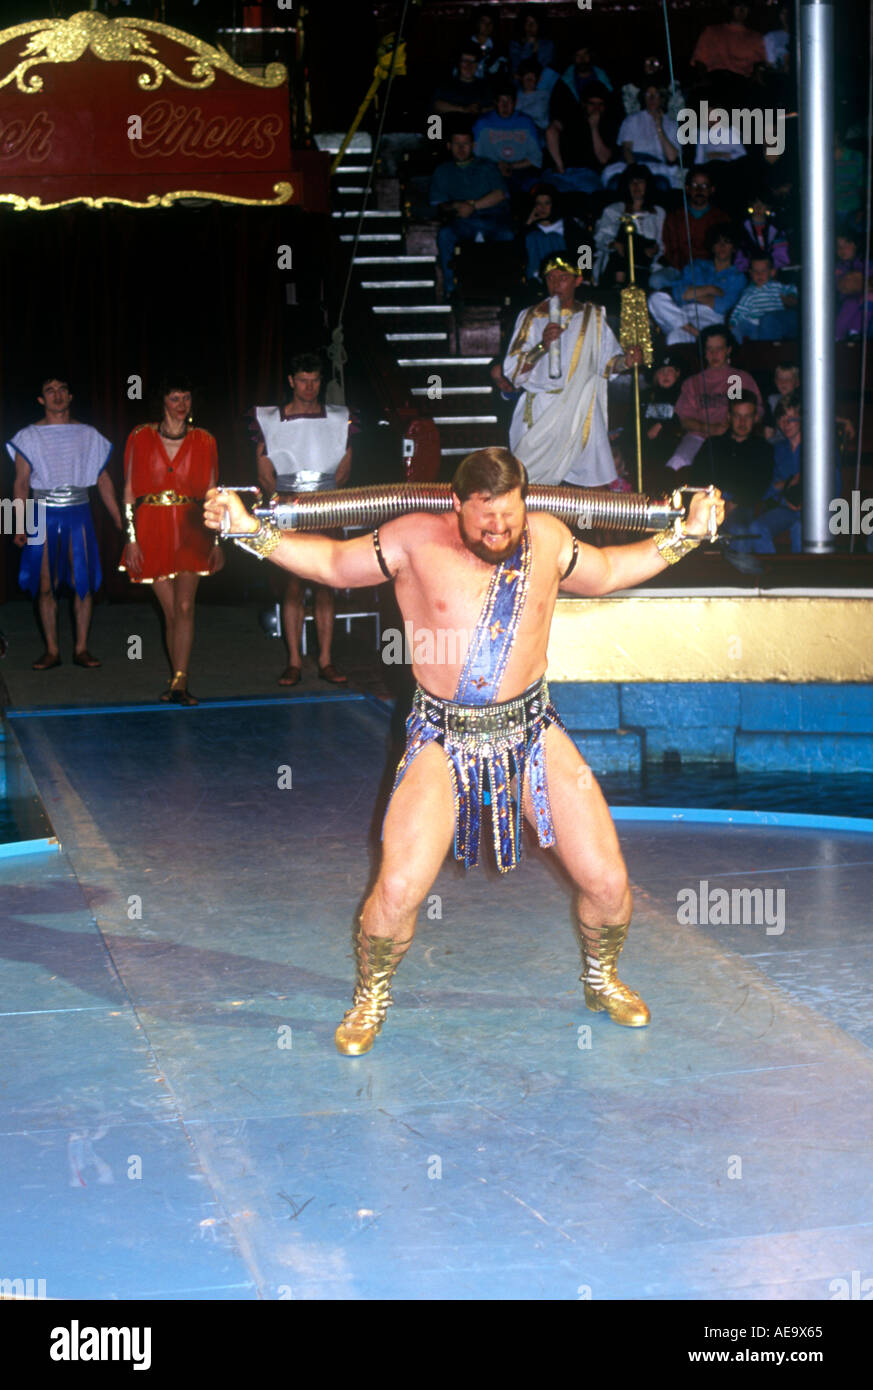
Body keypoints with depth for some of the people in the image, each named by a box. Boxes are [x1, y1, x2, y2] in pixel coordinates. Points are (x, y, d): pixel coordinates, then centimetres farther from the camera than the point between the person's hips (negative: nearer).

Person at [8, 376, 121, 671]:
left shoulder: (88, 435, 9)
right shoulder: (29, 437, 5)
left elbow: (104, 481, 10)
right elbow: (21, 483, 1)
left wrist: (120, 522, 4)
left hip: (78, 514, 1)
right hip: (44, 516, -1)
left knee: (84, 583, -2)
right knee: (45, 586, 0)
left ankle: (81, 649, 5)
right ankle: (51, 650, 7)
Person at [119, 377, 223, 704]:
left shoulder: (203, 442, 8)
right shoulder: (141, 438, 5)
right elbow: (129, 491, 5)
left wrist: (216, 542, 6)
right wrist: (131, 538, -2)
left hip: (190, 531, 0)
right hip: (152, 532, 0)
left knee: (184, 607, -13)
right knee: (170, 611, 3)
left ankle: (179, 684, -15)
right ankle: (178, 681, 13)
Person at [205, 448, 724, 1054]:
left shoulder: (547, 540, 4)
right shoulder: (417, 541, -5)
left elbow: (605, 572, 23)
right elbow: (332, 562, 7)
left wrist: (686, 534, 22)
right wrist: (249, 529, -1)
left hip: (532, 731, 3)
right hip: (443, 741, -3)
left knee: (608, 881, -1)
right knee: (397, 891, -15)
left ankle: (602, 979, 33)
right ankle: (371, 998, 16)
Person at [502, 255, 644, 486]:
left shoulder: (593, 317, 11)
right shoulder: (530, 317, 6)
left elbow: (607, 362, 13)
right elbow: (512, 371, -1)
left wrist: (626, 360, -9)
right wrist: (542, 345, -16)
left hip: (581, 413, 1)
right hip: (540, 414, -1)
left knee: (600, 489, -6)